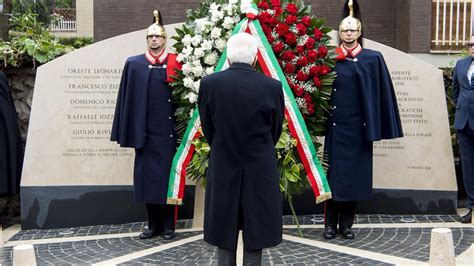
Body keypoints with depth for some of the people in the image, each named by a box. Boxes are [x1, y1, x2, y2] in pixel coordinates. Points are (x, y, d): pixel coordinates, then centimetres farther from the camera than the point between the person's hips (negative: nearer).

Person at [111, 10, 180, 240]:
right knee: (147, 176, 6)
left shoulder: (176, 64, 2)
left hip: (168, 130, -2)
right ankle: (153, 224, 18)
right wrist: (127, 132, 1)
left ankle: (168, 225, 14)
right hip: (145, 131, 2)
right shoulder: (134, 64, 7)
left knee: (168, 175, 4)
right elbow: (127, 99, 6)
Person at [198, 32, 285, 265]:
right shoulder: (272, 87, -10)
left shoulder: (209, 83, -8)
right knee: (255, 231, 10)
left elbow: (207, 129, 2)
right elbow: (276, 130, 3)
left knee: (224, 233, 13)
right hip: (260, 171, -1)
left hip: (222, 167, 1)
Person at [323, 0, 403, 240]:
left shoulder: (372, 59, 3)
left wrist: (375, 127, -4)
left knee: (353, 173, 6)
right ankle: (330, 224, 10)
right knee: (333, 172, 2)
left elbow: (381, 94, 1)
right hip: (335, 125, 0)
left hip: (357, 126, 0)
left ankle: (346, 223, 16)